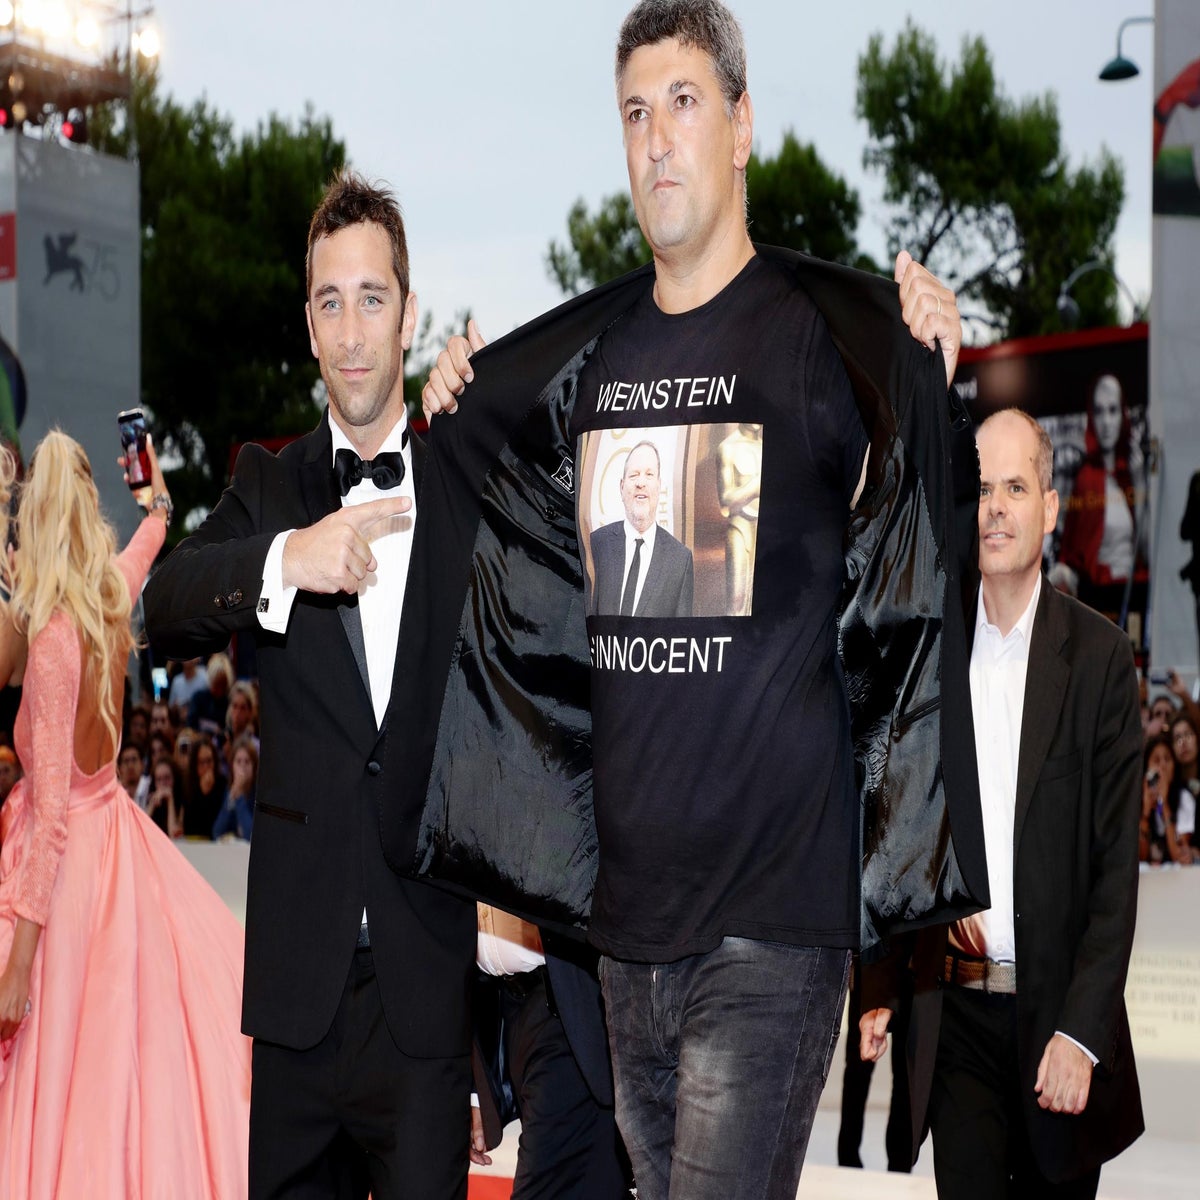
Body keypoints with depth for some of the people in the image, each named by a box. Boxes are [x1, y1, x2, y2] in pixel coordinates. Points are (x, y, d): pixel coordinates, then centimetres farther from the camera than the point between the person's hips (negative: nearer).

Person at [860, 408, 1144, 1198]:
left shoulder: (1100, 657, -4)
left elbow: (1117, 864, -5)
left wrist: (1081, 1032, -12)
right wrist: (879, 988, 3)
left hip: (1058, 1013, -1)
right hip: (953, 1012, 2)